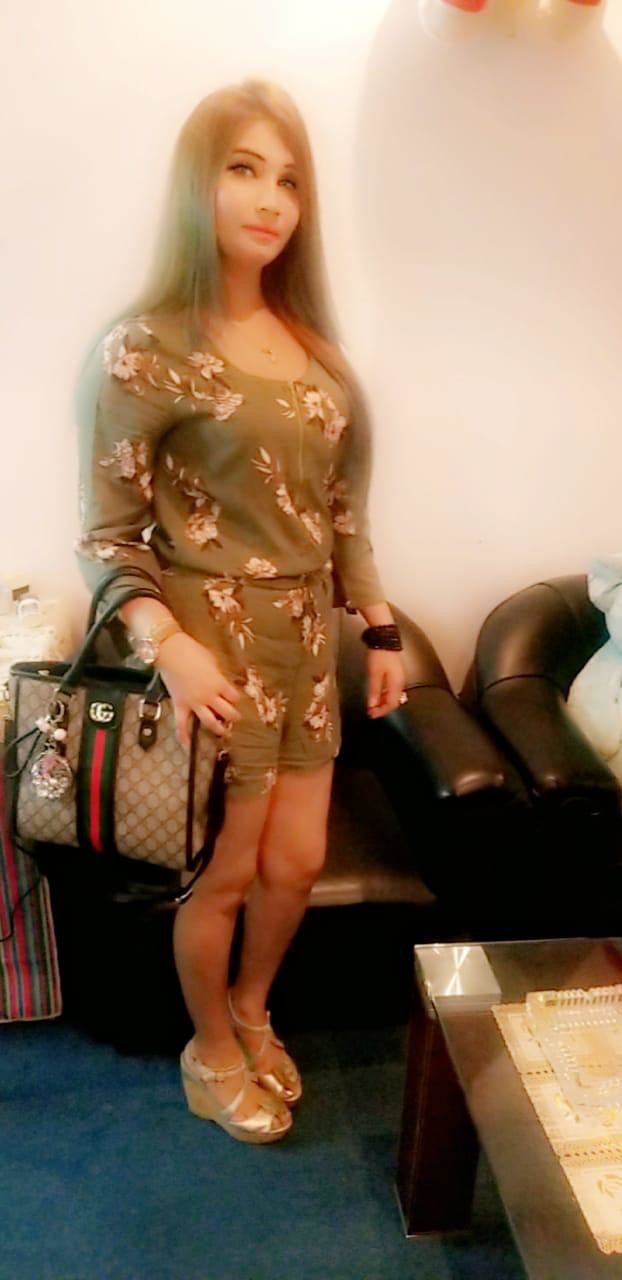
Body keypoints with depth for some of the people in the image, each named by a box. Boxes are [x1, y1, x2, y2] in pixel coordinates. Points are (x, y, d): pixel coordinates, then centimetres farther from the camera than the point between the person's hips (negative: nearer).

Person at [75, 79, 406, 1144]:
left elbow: (341, 508, 12)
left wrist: (379, 628, 10)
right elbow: (105, 534, -11)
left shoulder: (310, 342, 7)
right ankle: (212, 1050, 37)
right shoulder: (147, 346, -12)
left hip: (307, 642, 6)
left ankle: (252, 1014, 44)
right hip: (217, 648, -6)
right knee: (224, 875, 10)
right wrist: (170, 645, -24)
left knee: (296, 865, 15)